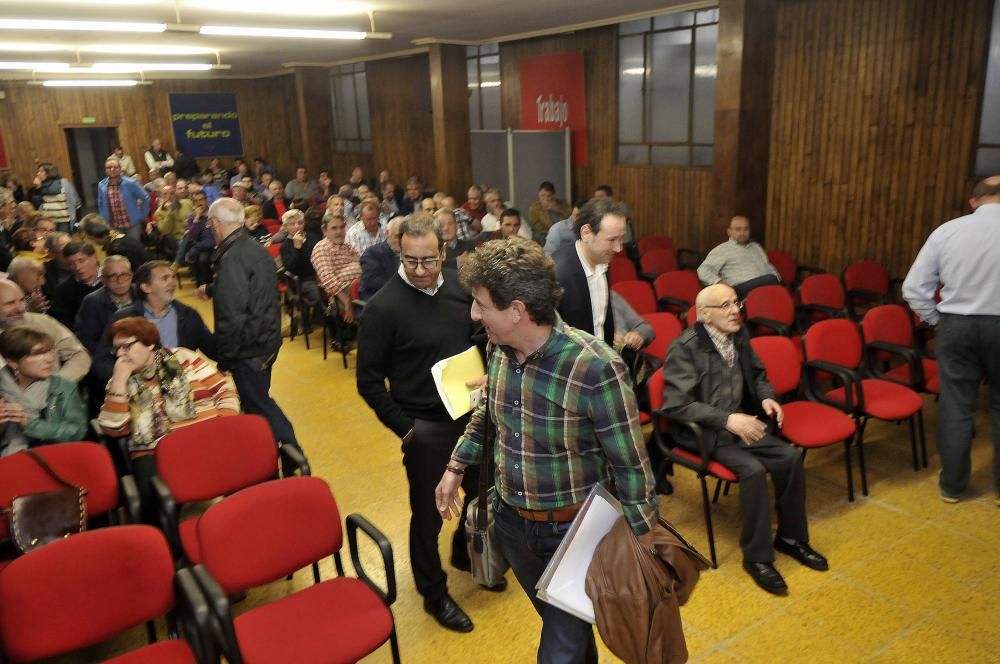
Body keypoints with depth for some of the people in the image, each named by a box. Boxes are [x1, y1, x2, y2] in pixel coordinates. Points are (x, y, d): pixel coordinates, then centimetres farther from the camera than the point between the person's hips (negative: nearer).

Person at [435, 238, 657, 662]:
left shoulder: (595, 369, -29)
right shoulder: (499, 349, -9)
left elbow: (630, 465, -19)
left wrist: (642, 540, -12)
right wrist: (455, 467, 15)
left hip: (574, 531, -6)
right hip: (511, 521, 6)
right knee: (561, 623, 28)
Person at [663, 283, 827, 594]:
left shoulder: (739, 335, 4)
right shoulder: (684, 348, -18)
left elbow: (757, 374, 20)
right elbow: (676, 405, -23)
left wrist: (767, 398, -3)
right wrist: (727, 419, -28)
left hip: (741, 421, 7)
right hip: (703, 431, -7)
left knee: (791, 458, -12)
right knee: (753, 470, -27)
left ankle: (791, 537, 10)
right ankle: (757, 556, -9)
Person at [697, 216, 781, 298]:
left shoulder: (757, 247, 31)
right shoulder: (721, 250, 11)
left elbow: (769, 268, 37)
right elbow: (704, 270, 0)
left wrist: (776, 279, 12)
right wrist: (719, 282, -21)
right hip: (742, 289, -6)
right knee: (770, 279, -33)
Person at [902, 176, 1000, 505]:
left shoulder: (947, 230, -5)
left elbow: (913, 288, -5)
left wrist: (938, 321, 7)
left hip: (957, 327, 0)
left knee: (956, 407, 9)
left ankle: (952, 485, 20)